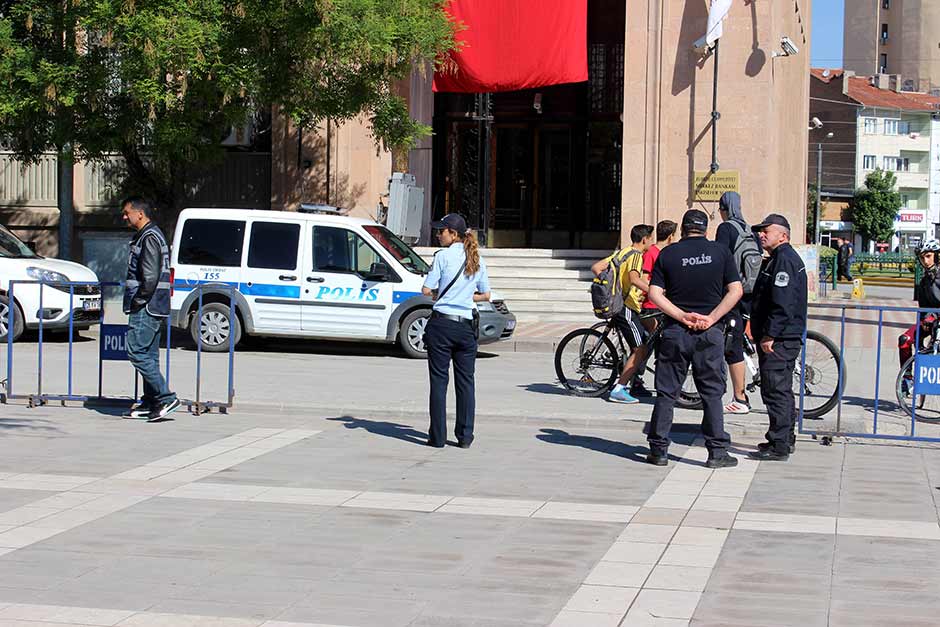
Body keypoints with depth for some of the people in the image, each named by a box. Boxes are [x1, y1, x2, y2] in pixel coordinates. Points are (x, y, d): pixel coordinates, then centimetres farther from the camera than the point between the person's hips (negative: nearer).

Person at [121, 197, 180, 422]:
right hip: (152, 308, 11)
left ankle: (166, 398, -14)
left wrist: (137, 301, -15)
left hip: (146, 309, -11)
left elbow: (151, 276, -22)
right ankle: (150, 403, 14)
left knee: (136, 352, -12)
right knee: (149, 355, 11)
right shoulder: (147, 235, 20)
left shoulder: (149, 237, -14)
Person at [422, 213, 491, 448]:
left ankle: (438, 436, 2)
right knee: (465, 382, 9)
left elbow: (427, 290, -8)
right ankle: (464, 436, 10)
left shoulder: (444, 256, -7)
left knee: (439, 381, 1)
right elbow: (485, 295, 14)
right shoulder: (477, 260, 9)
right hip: (466, 326, 4)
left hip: (441, 324, -4)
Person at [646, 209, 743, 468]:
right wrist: (711, 318, -8)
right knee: (712, 393, 6)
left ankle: (658, 450, 8)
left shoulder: (667, 254, 2)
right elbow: (735, 290, -6)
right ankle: (717, 452, 5)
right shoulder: (720, 252, 2)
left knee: (666, 393, 7)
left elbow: (655, 293, -6)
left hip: (675, 331, 0)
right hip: (710, 332, 0)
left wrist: (682, 316, -9)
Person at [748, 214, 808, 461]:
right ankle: (786, 439, 28)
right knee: (782, 390, 18)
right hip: (784, 338, 11)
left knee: (775, 390, -9)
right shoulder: (782, 258, 20)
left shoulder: (784, 259, -15)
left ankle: (779, 446, -8)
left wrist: (769, 335, -23)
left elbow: (782, 304, -23)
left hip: (778, 340, -11)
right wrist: (765, 332, 22)